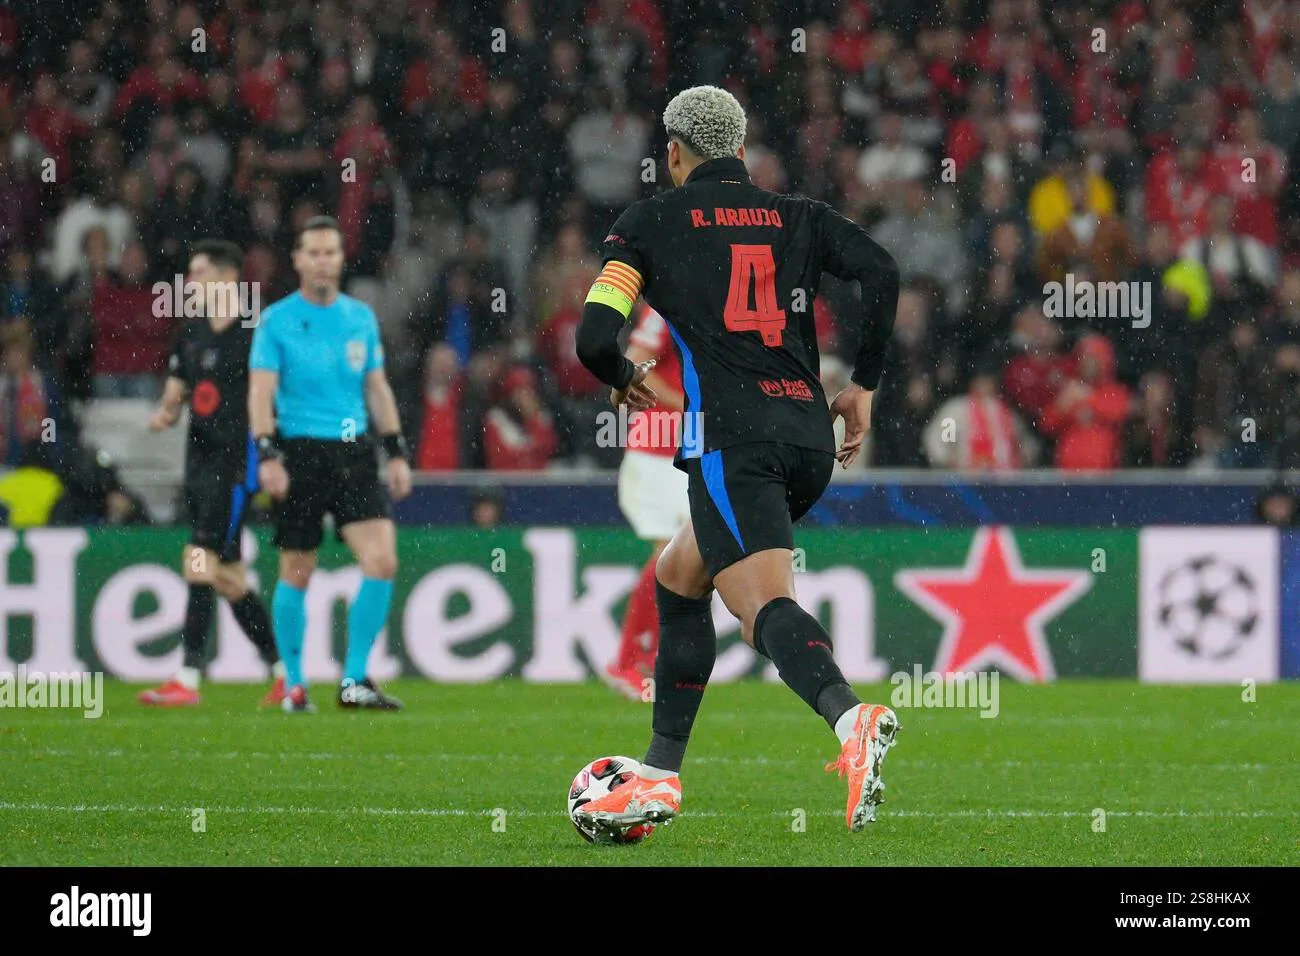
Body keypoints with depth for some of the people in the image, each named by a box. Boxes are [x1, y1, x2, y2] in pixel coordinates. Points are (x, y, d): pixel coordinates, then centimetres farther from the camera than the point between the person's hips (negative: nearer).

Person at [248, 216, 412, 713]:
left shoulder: (361, 317, 11)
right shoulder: (276, 320, -3)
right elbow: (261, 391, -9)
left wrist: (397, 451, 12)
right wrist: (267, 455, -20)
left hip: (354, 451, 3)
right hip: (300, 453, -3)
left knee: (382, 561, -10)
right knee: (296, 574, 2)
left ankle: (355, 681, -3)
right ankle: (293, 684, 16)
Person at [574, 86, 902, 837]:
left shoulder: (650, 222, 8)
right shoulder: (797, 217, 17)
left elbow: (594, 337, 0)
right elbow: (881, 272, 0)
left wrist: (625, 381, 22)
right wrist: (865, 384, 9)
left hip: (733, 442, -6)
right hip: (810, 437, 6)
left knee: (766, 605, -19)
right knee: (678, 579, 24)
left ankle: (851, 719, -49)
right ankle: (659, 778, 24)